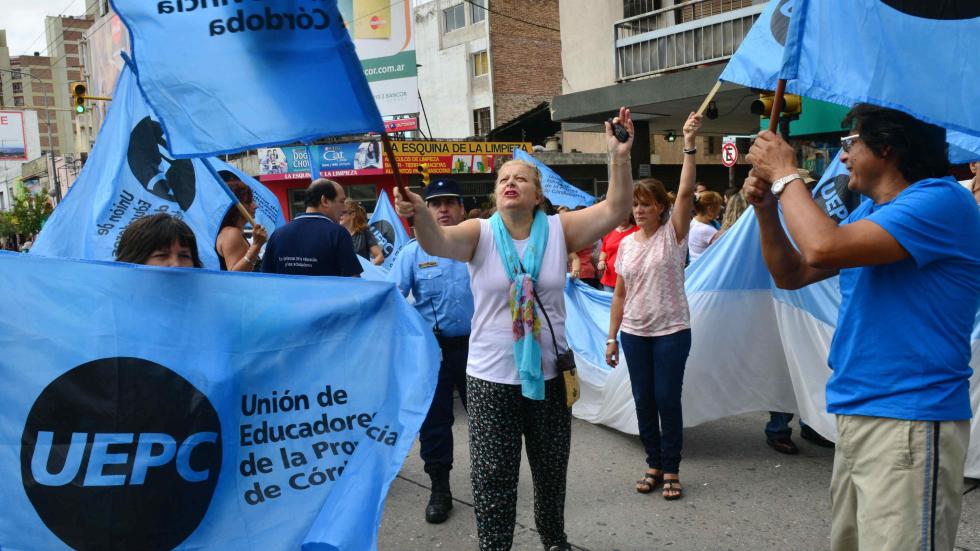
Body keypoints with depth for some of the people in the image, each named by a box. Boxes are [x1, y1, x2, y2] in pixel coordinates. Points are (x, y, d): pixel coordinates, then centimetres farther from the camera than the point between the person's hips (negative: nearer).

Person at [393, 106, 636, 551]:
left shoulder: (559, 230, -3)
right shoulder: (480, 234, -7)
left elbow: (616, 209, -12)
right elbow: (438, 242, -26)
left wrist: (620, 157, -26)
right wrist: (419, 215, -48)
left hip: (549, 374, 2)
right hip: (491, 377, -2)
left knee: (551, 470, 21)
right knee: (493, 478, 5)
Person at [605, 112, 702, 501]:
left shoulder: (673, 234, -4)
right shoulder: (626, 244, 7)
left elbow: (686, 192, -20)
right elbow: (619, 294, 8)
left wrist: (689, 146, -27)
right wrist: (612, 337, 7)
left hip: (671, 331, -4)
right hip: (634, 333, 4)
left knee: (667, 399, -1)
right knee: (643, 401, 10)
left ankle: (671, 469, 15)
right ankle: (654, 465, 24)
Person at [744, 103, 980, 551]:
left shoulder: (941, 200, -15)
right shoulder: (869, 211, 14)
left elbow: (824, 248, -28)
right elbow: (792, 274, 16)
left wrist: (785, 175, -13)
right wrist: (766, 208, 2)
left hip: (908, 424, -9)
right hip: (856, 413, 9)